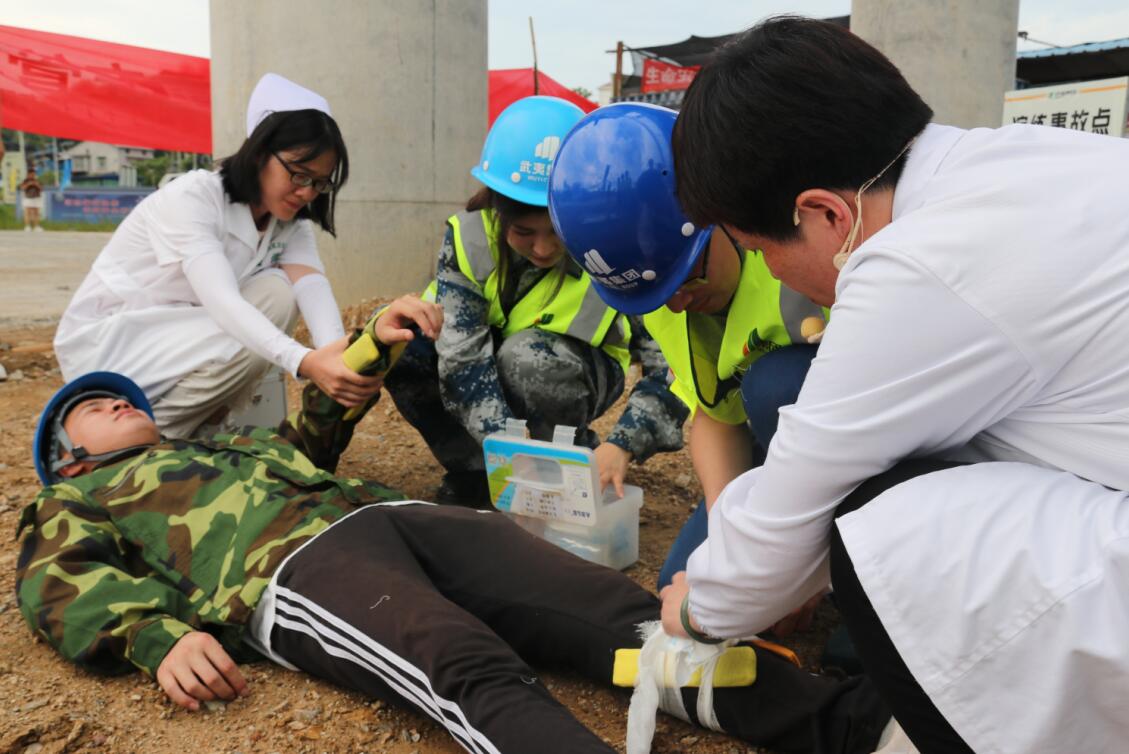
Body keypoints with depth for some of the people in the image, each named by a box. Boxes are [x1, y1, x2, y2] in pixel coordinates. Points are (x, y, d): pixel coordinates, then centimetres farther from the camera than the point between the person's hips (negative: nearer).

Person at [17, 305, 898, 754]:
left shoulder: (231, 445, 41)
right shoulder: (78, 500, 27)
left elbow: (309, 435, 48)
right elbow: (63, 585, 8)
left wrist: (372, 345, 37)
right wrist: (158, 636, -13)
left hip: (398, 517, 6)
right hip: (291, 566, -6)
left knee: (617, 608, -17)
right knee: (475, 670, -36)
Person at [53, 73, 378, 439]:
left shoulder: (291, 221, -3)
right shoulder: (192, 196, -23)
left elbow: (311, 284, -22)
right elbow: (221, 300, -37)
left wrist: (336, 351, -45)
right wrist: (304, 362, -54)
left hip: (181, 334, 7)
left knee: (278, 291, -18)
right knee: (246, 344, -28)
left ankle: (201, 430, -5)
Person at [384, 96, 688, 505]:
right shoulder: (468, 238, -23)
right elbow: (462, 355, -30)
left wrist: (623, 443, -44)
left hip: (577, 374, -2)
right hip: (490, 376, 2)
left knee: (527, 355, -37)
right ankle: (473, 474, -7)